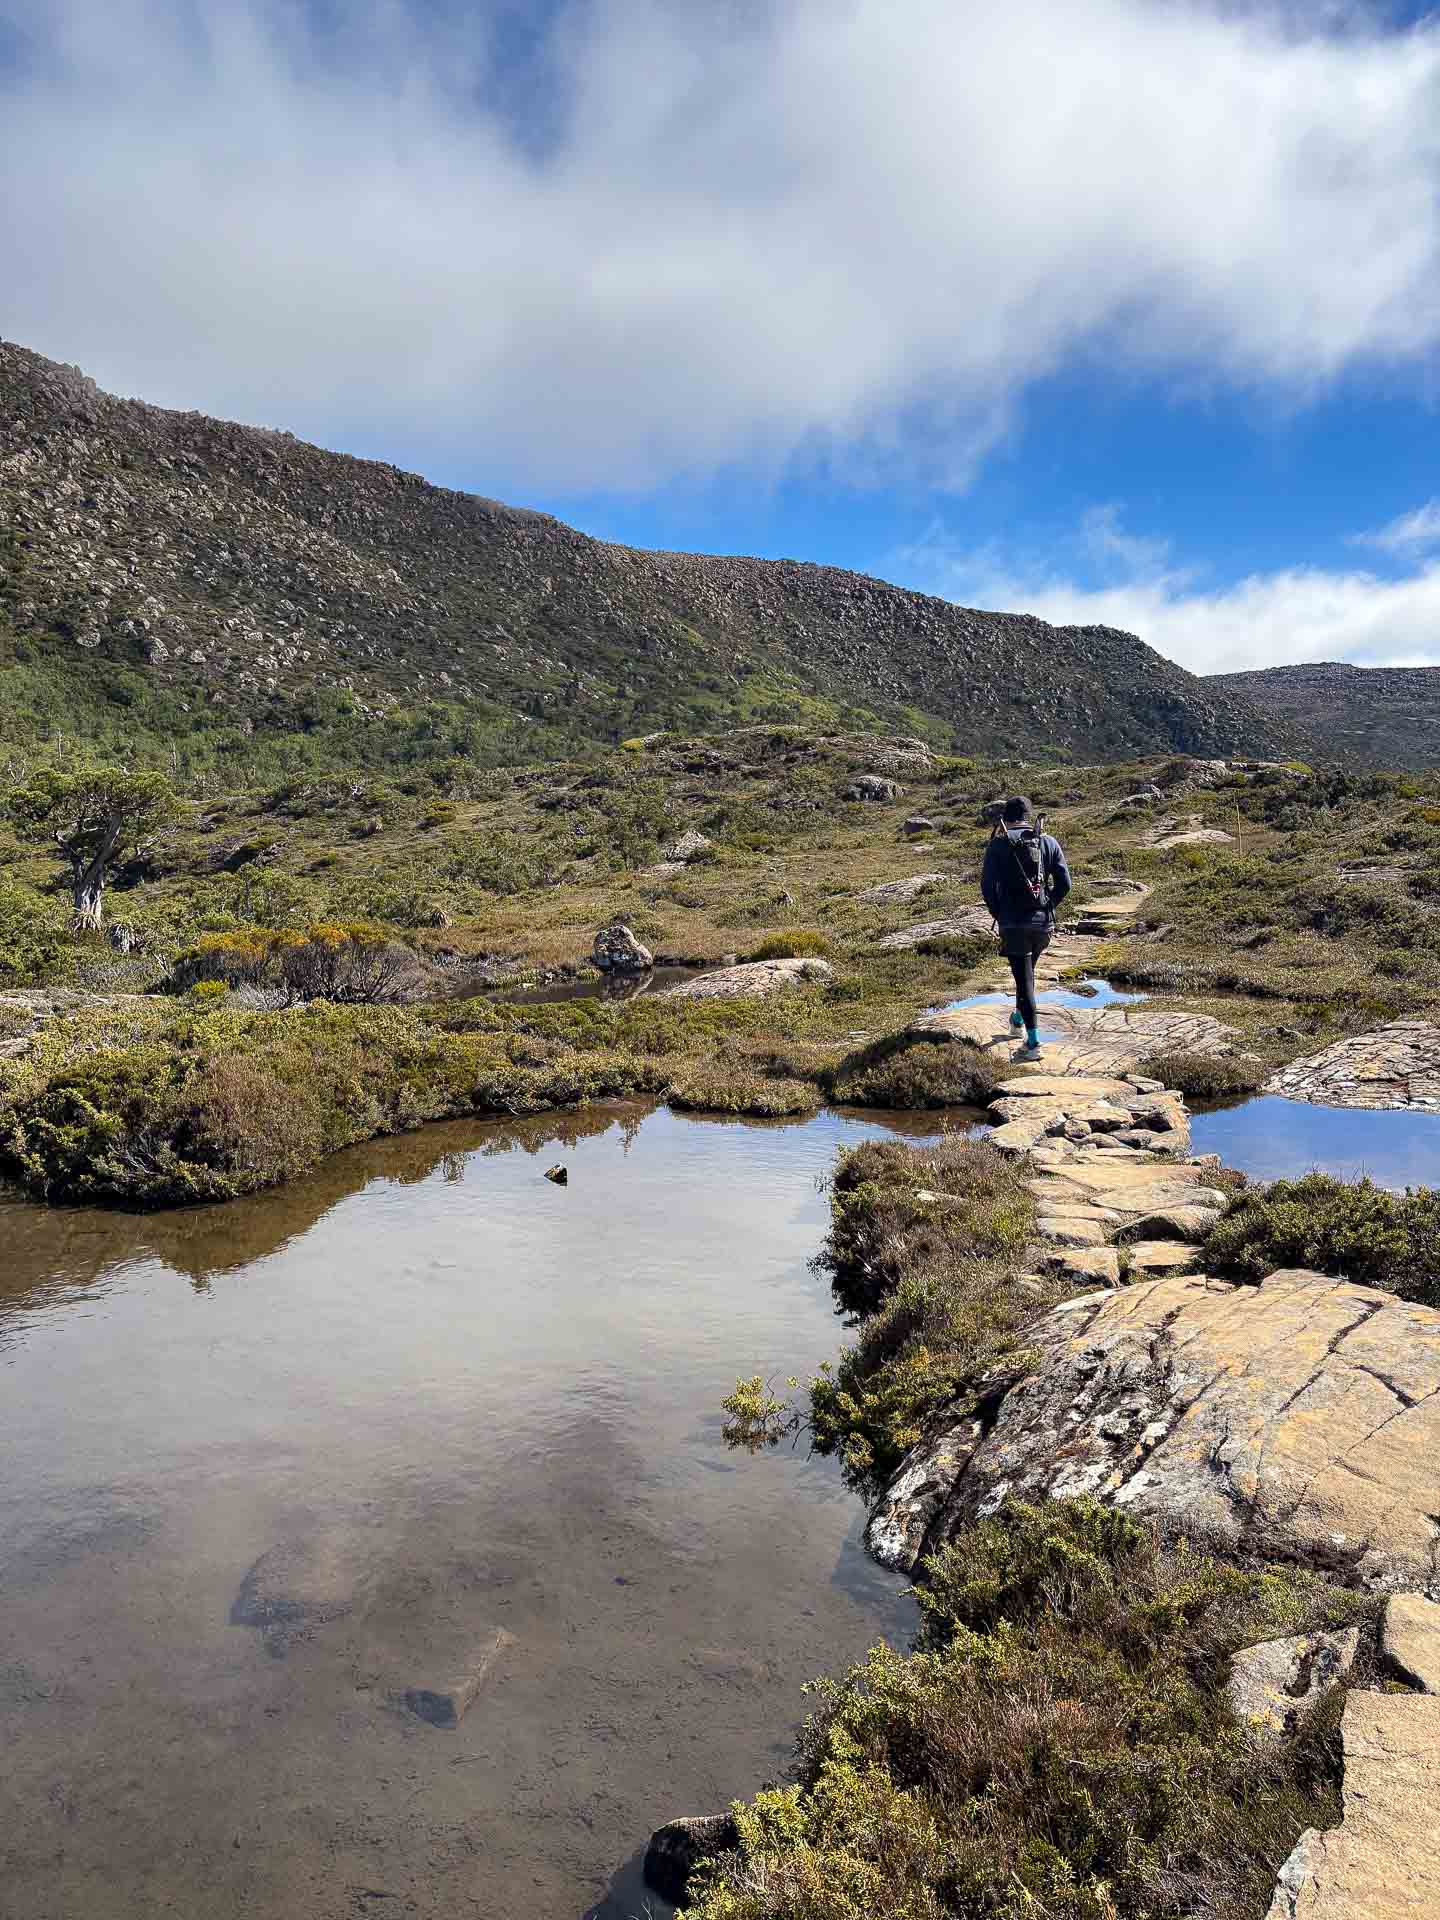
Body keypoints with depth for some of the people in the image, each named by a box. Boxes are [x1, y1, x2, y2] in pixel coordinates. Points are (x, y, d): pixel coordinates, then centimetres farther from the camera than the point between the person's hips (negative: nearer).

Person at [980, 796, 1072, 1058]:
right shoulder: (1049, 842, 4)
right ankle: (1019, 1016, 43)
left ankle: (1033, 1040, -7)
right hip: (1043, 923, 4)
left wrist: (999, 915, 4)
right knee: (1028, 969, 26)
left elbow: (987, 885, -10)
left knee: (1024, 978, -1)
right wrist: (1047, 907, 13)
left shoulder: (998, 843, -5)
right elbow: (1064, 884, 1)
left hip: (1012, 923, -3)